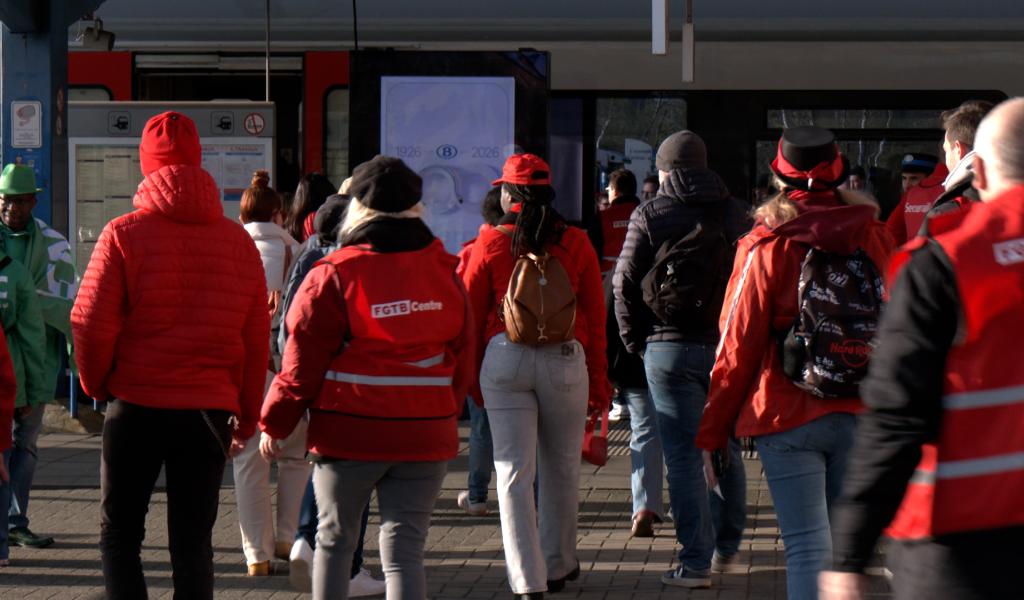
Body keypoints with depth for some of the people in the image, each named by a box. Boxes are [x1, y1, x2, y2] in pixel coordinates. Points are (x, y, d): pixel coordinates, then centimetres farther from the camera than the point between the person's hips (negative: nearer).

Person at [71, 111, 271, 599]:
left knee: (119, 535, 10)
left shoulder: (124, 234, -7)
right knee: (193, 542, 9)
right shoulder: (239, 241, 4)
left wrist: (96, 385, 8)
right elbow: (257, 339, 6)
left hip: (136, 406, -3)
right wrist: (247, 415, 15)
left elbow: (90, 324, -10)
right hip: (209, 408, 3)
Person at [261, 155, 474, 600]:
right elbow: (462, 359, 9)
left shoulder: (333, 276, -9)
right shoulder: (445, 272, 3)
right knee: (404, 550, 2)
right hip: (425, 436, 3)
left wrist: (274, 423, 6)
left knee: (335, 540, 15)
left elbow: (302, 363, -6)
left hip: (349, 433, -2)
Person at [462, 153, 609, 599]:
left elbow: (472, 314, 4)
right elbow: (595, 316, 5)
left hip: (504, 358, -1)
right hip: (566, 359, 1)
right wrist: (598, 379, 13)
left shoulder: (490, 244, 0)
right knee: (560, 467, 16)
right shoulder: (576, 244, 2)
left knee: (514, 470, 0)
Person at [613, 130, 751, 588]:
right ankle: (727, 546, 26)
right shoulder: (736, 214, 6)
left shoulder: (650, 216, -3)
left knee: (683, 456, -2)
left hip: (669, 348, -3)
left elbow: (625, 282, -4)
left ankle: (696, 562, -3)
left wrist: (636, 340, 6)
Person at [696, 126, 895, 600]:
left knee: (807, 547, -4)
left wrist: (712, 433, 5)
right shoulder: (874, 239, 3)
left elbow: (738, 347, -4)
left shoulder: (767, 248, -7)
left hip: (787, 418, -3)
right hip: (862, 417, 3)